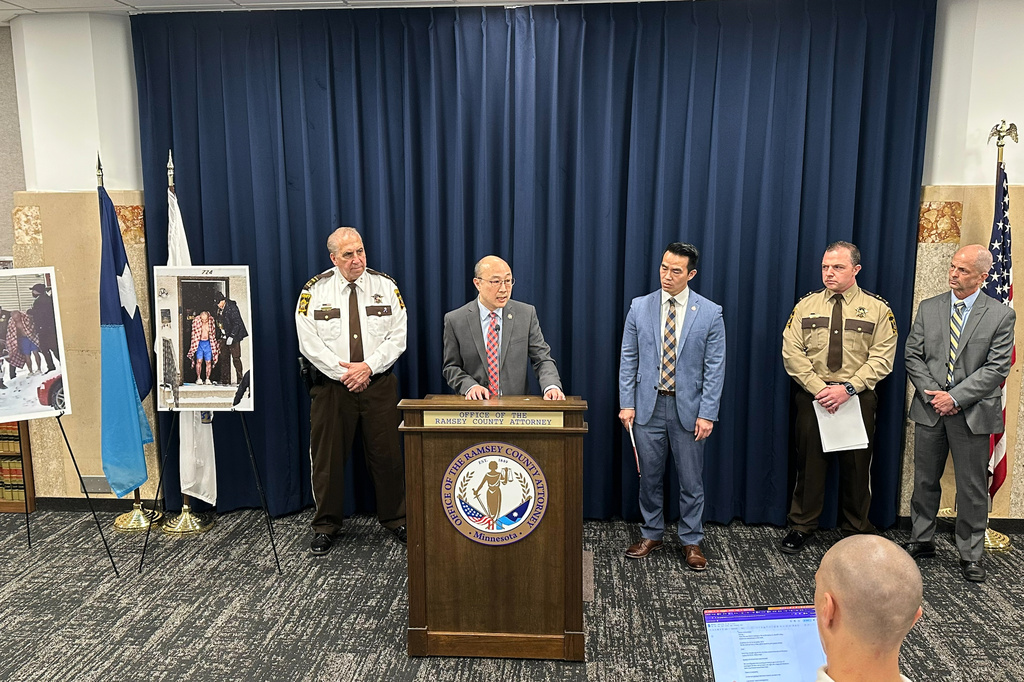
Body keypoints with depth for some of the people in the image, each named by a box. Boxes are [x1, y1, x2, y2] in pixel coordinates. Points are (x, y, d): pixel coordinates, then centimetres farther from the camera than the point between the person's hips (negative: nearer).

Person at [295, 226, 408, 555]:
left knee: (387, 454, 6)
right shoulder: (314, 290, -1)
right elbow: (309, 343, -6)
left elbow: (398, 337, -2)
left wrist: (368, 366, -14)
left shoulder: (386, 286, 2)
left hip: (379, 384, 1)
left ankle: (396, 520, 23)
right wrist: (343, 372, -13)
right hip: (331, 386, 0)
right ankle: (326, 525, 23)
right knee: (328, 456, 6)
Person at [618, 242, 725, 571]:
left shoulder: (710, 313, -3)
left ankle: (691, 541, 24)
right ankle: (651, 534, 29)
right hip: (648, 406, 2)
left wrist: (707, 414, -10)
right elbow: (628, 359, 4)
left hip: (688, 407, -1)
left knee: (691, 479, 8)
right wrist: (627, 403, -2)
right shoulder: (640, 307, 2)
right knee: (649, 476, 11)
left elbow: (715, 368, -4)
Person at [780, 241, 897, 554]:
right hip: (812, 397, 1)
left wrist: (848, 388, -17)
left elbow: (881, 358, -5)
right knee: (809, 461, 6)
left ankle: (856, 532, 25)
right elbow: (791, 353, -1)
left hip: (858, 398, 0)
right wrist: (818, 387, -12)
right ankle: (802, 527, 20)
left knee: (856, 465, 8)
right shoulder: (806, 305, 5)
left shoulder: (877, 308, 2)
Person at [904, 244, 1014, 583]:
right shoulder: (929, 308, 5)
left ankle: (970, 554, 19)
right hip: (930, 408, 3)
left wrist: (955, 397, -16)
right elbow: (913, 355, 4)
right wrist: (934, 393, -9)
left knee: (973, 488, 6)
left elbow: (996, 368, -9)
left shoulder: (1001, 316, -3)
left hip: (972, 413, -2)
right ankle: (921, 540, 28)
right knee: (925, 480, 13)